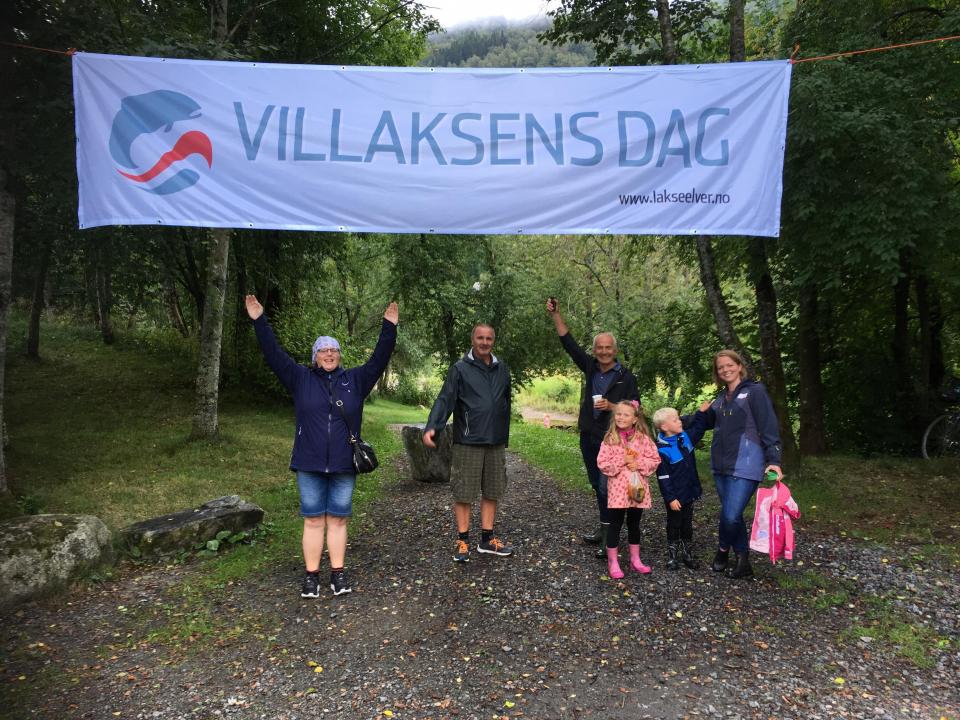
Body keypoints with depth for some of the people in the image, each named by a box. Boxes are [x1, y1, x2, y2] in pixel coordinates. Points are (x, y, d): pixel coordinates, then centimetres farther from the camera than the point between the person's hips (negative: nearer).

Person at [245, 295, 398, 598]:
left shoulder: (355, 379, 7)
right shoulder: (301, 378, 5)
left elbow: (379, 359, 4)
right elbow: (274, 354, 1)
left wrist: (389, 328, -3)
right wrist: (259, 321, -3)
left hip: (344, 465, 1)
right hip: (310, 464, -1)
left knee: (338, 519, 8)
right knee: (313, 520, 5)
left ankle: (338, 574, 17)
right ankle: (311, 576, 14)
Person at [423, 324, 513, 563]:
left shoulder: (501, 368, 10)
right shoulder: (460, 368, -4)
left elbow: (506, 402, 14)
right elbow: (445, 400, -13)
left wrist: (504, 434, 12)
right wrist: (431, 428, -26)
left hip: (496, 443, 5)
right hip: (468, 442, -4)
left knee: (492, 491, 10)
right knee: (464, 492, 1)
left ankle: (487, 539, 22)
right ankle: (463, 541, 13)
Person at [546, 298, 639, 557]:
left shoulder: (626, 377, -6)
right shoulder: (591, 368, 6)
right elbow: (569, 343, 4)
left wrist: (611, 406, -21)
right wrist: (555, 315, -1)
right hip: (588, 439, 6)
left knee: (607, 487, -8)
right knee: (597, 486, 14)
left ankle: (610, 537, -1)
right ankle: (603, 528, 26)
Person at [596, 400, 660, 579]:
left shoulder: (643, 438, -2)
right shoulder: (610, 439, -6)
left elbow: (655, 459, 0)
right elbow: (602, 463, -10)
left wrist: (639, 464, -15)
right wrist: (622, 461, -18)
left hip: (638, 487, 2)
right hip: (617, 488, -2)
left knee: (634, 524, 16)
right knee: (615, 525, 5)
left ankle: (635, 560, 30)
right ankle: (613, 563, 16)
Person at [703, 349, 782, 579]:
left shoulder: (755, 392, -4)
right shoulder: (722, 398, 16)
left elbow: (769, 428, -9)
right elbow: (704, 421, 25)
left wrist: (773, 460, -17)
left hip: (745, 466, -7)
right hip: (721, 465, 7)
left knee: (731, 515, -12)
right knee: (731, 515, 9)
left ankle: (722, 551, 15)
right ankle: (743, 562, 22)